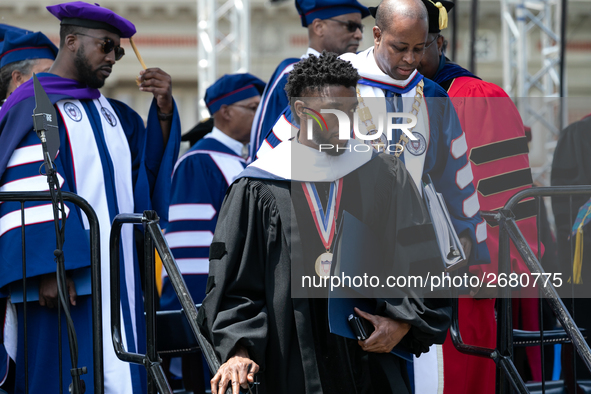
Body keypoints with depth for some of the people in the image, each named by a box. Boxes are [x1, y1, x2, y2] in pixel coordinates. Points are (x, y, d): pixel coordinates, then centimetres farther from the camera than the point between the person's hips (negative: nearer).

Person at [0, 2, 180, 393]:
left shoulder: (114, 113, 21)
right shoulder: (35, 105, -3)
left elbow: (154, 166, 19)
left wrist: (164, 110, 3)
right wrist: (48, 268, -21)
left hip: (117, 274, 7)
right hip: (66, 279, -7)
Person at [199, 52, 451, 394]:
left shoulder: (386, 176, 6)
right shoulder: (258, 190, 0)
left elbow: (425, 262, 5)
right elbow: (234, 282, -1)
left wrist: (403, 322, -8)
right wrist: (240, 349, -15)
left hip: (375, 363, 2)